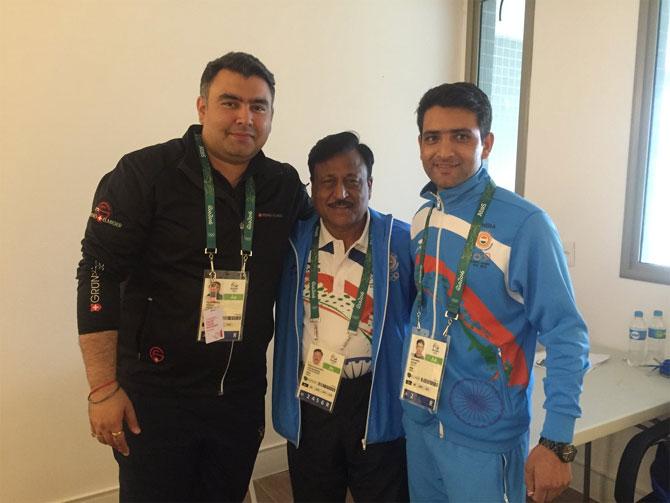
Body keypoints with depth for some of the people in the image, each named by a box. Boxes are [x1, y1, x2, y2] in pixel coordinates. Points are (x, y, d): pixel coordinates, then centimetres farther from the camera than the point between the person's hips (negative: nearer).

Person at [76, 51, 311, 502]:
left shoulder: (285, 186, 1)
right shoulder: (145, 173, -11)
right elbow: (99, 277, -13)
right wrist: (103, 389, -14)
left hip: (242, 393, 4)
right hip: (155, 396, -4)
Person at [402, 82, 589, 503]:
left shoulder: (525, 224, -18)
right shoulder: (422, 221, 1)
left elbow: (567, 337, -15)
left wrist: (557, 443, -18)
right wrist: (408, 397, 11)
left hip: (485, 436, -6)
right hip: (419, 420, 6)